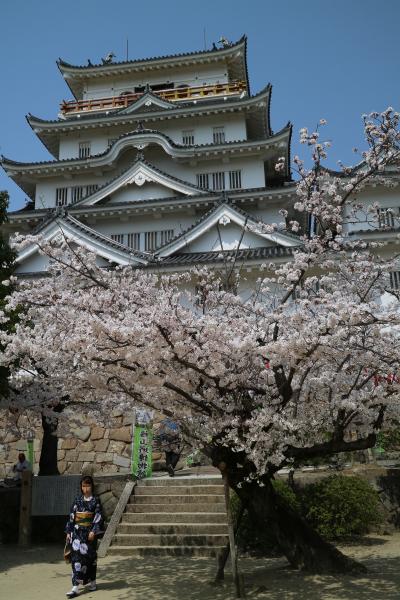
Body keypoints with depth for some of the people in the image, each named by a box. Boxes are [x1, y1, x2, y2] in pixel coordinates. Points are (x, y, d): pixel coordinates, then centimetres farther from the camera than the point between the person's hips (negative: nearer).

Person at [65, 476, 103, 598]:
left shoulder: (95, 500, -1)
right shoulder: (77, 500, 5)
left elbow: (98, 517, -6)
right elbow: (71, 516, 7)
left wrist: (93, 531, -15)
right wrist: (68, 532, 3)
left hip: (89, 532, -2)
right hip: (77, 532, 2)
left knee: (90, 556, 7)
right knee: (76, 556, -5)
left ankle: (92, 582, 24)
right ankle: (75, 587, -1)